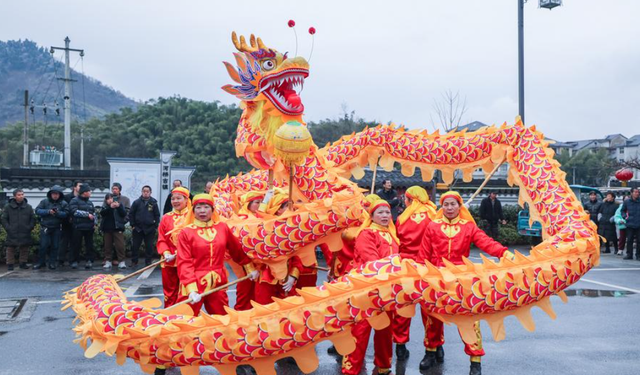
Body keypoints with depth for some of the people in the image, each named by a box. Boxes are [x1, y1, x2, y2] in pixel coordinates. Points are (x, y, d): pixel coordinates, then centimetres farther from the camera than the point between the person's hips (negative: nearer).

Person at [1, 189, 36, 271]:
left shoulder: (28, 207, 7)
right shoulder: (8, 207, 1)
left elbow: (33, 219, 10)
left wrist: (30, 228, -2)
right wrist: (8, 228, -6)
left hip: (25, 234, 2)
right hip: (12, 234, -2)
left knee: (24, 249, 7)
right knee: (11, 249, 2)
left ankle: (23, 263, 18)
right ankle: (10, 264, 11)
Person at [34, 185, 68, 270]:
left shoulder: (63, 203, 2)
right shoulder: (44, 201, 2)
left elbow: (66, 214, -7)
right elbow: (37, 210, -6)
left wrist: (57, 213, -24)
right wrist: (48, 211, -19)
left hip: (56, 228, 1)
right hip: (45, 227, -1)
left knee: (55, 246, 4)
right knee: (43, 245, -2)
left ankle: (52, 263, 13)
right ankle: (41, 262, 11)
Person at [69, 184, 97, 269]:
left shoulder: (90, 202, 17)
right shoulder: (74, 201, -2)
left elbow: (94, 213, 21)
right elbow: (75, 211, -16)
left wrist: (94, 223, 6)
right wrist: (87, 214, -15)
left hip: (89, 227, 5)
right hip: (78, 227, -5)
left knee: (89, 245, 3)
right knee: (77, 245, 1)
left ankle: (89, 260, 7)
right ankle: (74, 261, 10)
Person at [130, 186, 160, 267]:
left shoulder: (153, 203, 1)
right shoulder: (137, 202, 1)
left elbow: (157, 215, 4)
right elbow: (131, 214, 5)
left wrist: (155, 226, -2)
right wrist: (133, 225, 1)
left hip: (150, 229, 0)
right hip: (138, 228, 1)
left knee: (149, 247, 4)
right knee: (135, 246, 6)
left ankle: (148, 262, 14)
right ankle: (134, 261, 17)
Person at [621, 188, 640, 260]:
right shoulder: (627, 202, 3)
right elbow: (622, 210, 16)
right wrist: (625, 216, -1)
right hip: (630, 224, 1)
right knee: (629, 240, 5)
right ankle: (629, 254, 14)